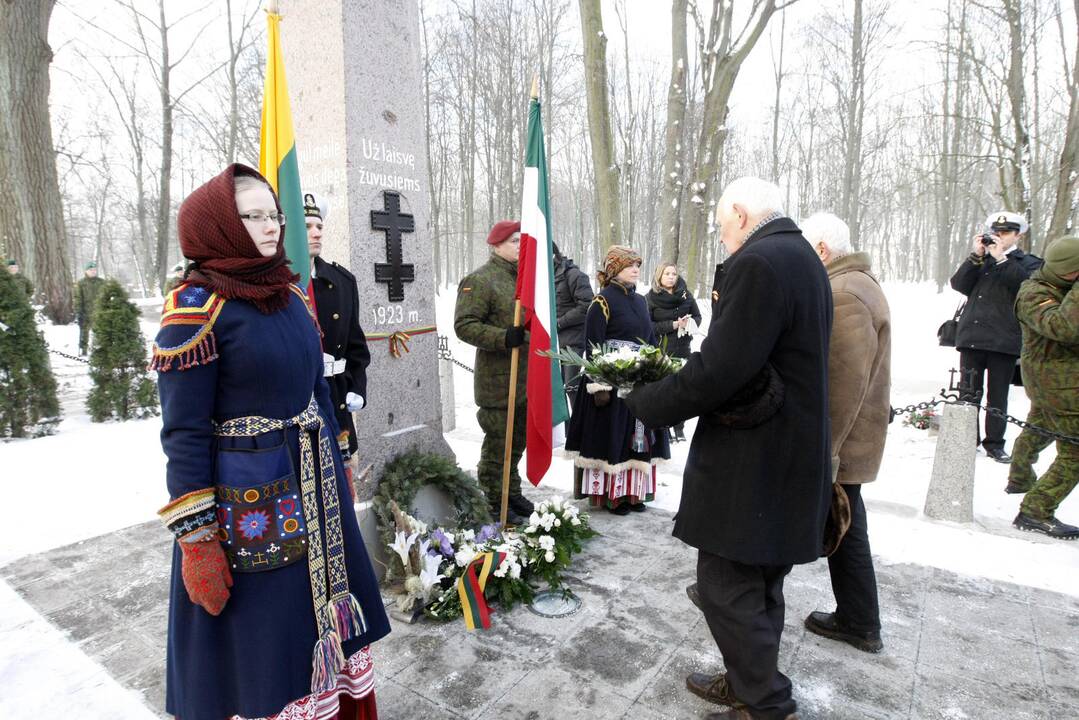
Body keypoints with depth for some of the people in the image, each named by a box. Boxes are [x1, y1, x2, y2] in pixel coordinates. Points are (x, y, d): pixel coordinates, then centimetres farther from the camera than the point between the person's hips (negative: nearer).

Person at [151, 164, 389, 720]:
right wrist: (196, 542, -15)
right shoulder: (195, 307, -14)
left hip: (312, 486, 7)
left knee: (318, 618, 20)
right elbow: (184, 434, -14)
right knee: (256, 638, 11)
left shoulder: (290, 293, 6)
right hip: (245, 499, -6)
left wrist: (333, 470, 16)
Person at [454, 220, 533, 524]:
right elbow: (464, 325, -19)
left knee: (518, 438, 19)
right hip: (498, 380, -9)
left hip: (526, 377, 9)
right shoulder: (480, 279, -13)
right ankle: (493, 503, 17)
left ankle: (512, 492, 36)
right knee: (497, 442, 1)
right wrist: (504, 337, -28)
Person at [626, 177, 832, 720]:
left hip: (751, 467, -10)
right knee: (758, 585, 21)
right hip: (790, 461, 10)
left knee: (727, 590, 4)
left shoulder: (759, 264, -19)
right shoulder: (803, 259, 13)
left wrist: (645, 403, -13)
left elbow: (720, 369, -26)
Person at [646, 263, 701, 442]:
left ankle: (679, 429, 16)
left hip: (682, 349, 3)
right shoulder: (650, 298, -2)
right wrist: (673, 325, -16)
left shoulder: (686, 294, 8)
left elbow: (697, 317, 13)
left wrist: (689, 324, -10)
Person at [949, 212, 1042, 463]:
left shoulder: (1029, 262, 8)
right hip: (971, 336, 2)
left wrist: (1001, 258, -12)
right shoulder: (981, 260, 15)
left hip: (1004, 341, -2)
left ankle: (994, 444, 15)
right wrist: (976, 256, -7)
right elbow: (959, 284, 0)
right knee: (968, 394, 6)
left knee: (997, 396, 6)